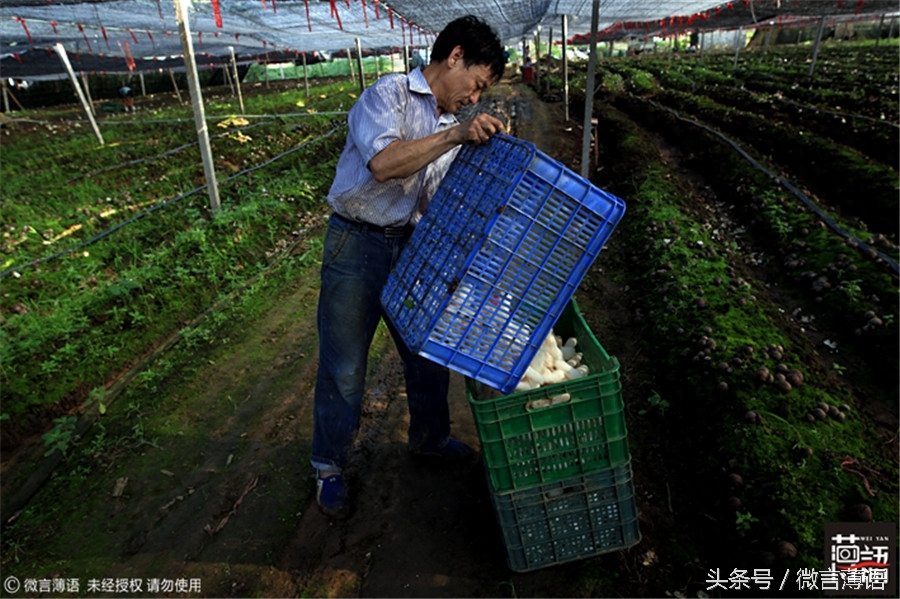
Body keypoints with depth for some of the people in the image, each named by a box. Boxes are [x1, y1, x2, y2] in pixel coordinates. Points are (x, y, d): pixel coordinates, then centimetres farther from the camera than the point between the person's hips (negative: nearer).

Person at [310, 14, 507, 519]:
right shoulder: (389, 94, -10)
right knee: (344, 368, 2)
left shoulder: (453, 126, 11)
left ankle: (429, 435, 40)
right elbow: (383, 163, -29)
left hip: (411, 246, 7)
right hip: (358, 245, -6)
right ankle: (330, 467, 24)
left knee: (431, 350, 15)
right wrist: (455, 135, -29)